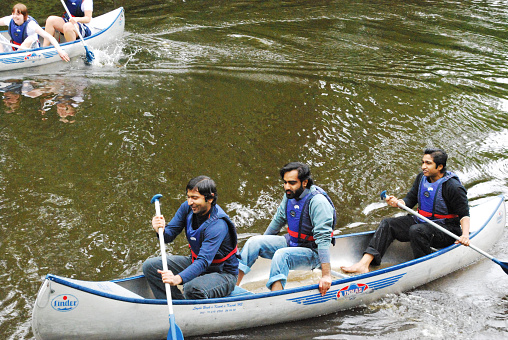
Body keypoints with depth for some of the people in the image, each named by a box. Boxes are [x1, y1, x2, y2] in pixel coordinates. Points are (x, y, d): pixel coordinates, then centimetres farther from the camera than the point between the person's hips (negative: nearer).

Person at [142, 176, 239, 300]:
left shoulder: (218, 225, -31)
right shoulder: (187, 207, -8)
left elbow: (204, 261, -39)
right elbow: (169, 236, -3)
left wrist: (178, 278, -54)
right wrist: (161, 230, -29)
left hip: (223, 273, -8)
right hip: (195, 262, 8)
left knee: (192, 288, -39)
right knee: (150, 266, -4)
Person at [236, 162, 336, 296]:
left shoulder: (317, 201, -24)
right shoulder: (290, 195, -2)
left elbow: (323, 239, -30)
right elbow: (278, 220, 16)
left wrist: (326, 275, -35)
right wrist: (262, 243, 24)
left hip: (312, 252, -8)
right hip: (291, 242, 8)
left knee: (281, 255, -34)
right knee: (254, 242, -6)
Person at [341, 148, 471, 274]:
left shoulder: (453, 187, -17)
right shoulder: (421, 178, 3)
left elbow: (464, 214, -14)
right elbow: (410, 200, 8)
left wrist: (465, 234, -30)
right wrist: (397, 202, -14)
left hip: (446, 230, -7)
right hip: (421, 221, 8)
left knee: (416, 230, -36)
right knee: (387, 224, -8)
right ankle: (364, 264, -22)